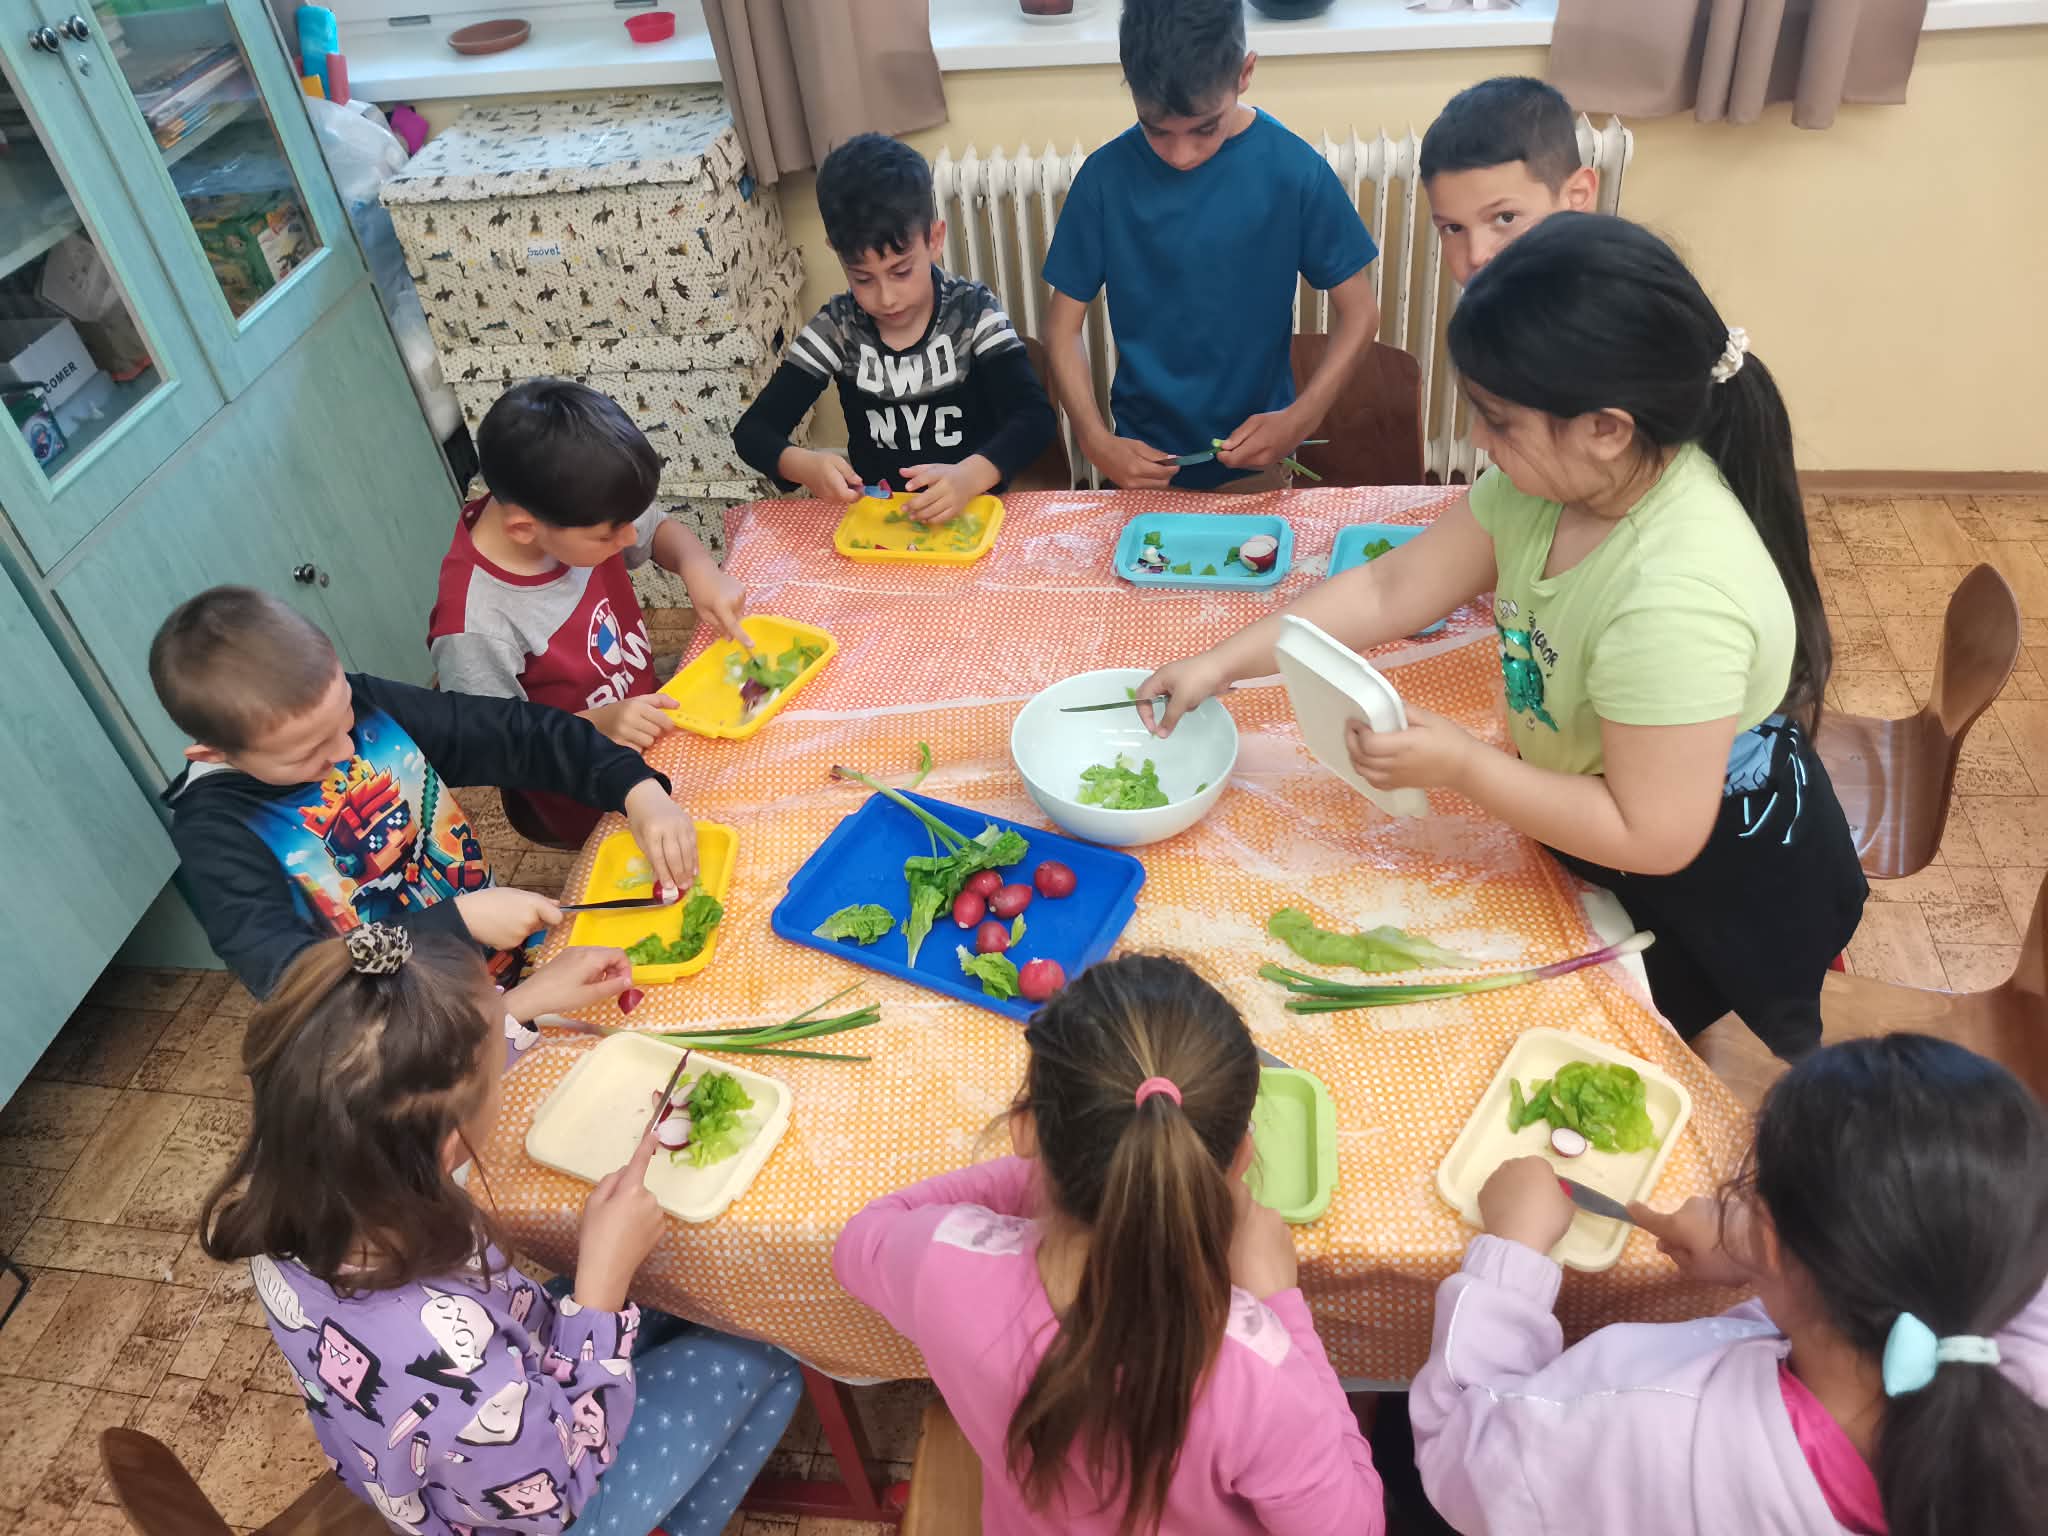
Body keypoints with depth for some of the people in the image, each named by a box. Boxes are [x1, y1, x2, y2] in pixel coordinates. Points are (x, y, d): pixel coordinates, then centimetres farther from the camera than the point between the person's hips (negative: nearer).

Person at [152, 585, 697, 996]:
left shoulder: (366, 706, -11)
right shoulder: (216, 829, -20)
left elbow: (516, 731, -6)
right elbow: (285, 975, -28)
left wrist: (637, 788, -20)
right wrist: (456, 921, -32)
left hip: (513, 953, 6)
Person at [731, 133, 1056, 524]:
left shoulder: (974, 313, -8)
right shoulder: (835, 327, -4)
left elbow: (1035, 416, -17)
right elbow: (753, 430, -5)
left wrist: (969, 477, -37)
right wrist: (804, 465, -28)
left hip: (972, 508, 0)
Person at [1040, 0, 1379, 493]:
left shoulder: (1296, 170, -14)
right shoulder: (1106, 175, -12)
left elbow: (1358, 312, -6)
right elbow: (1063, 327, -6)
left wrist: (1301, 419, -19)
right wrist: (1096, 441, -19)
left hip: (1254, 455, 0)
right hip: (1143, 456, 1)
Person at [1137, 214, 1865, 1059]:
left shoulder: (1678, 598, -40)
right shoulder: (1551, 476, -16)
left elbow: (1652, 837, -32)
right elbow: (1389, 590, -7)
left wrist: (1459, 765, -30)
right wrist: (1224, 661, -10)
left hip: (1726, 892, -7)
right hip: (1612, 828, 7)